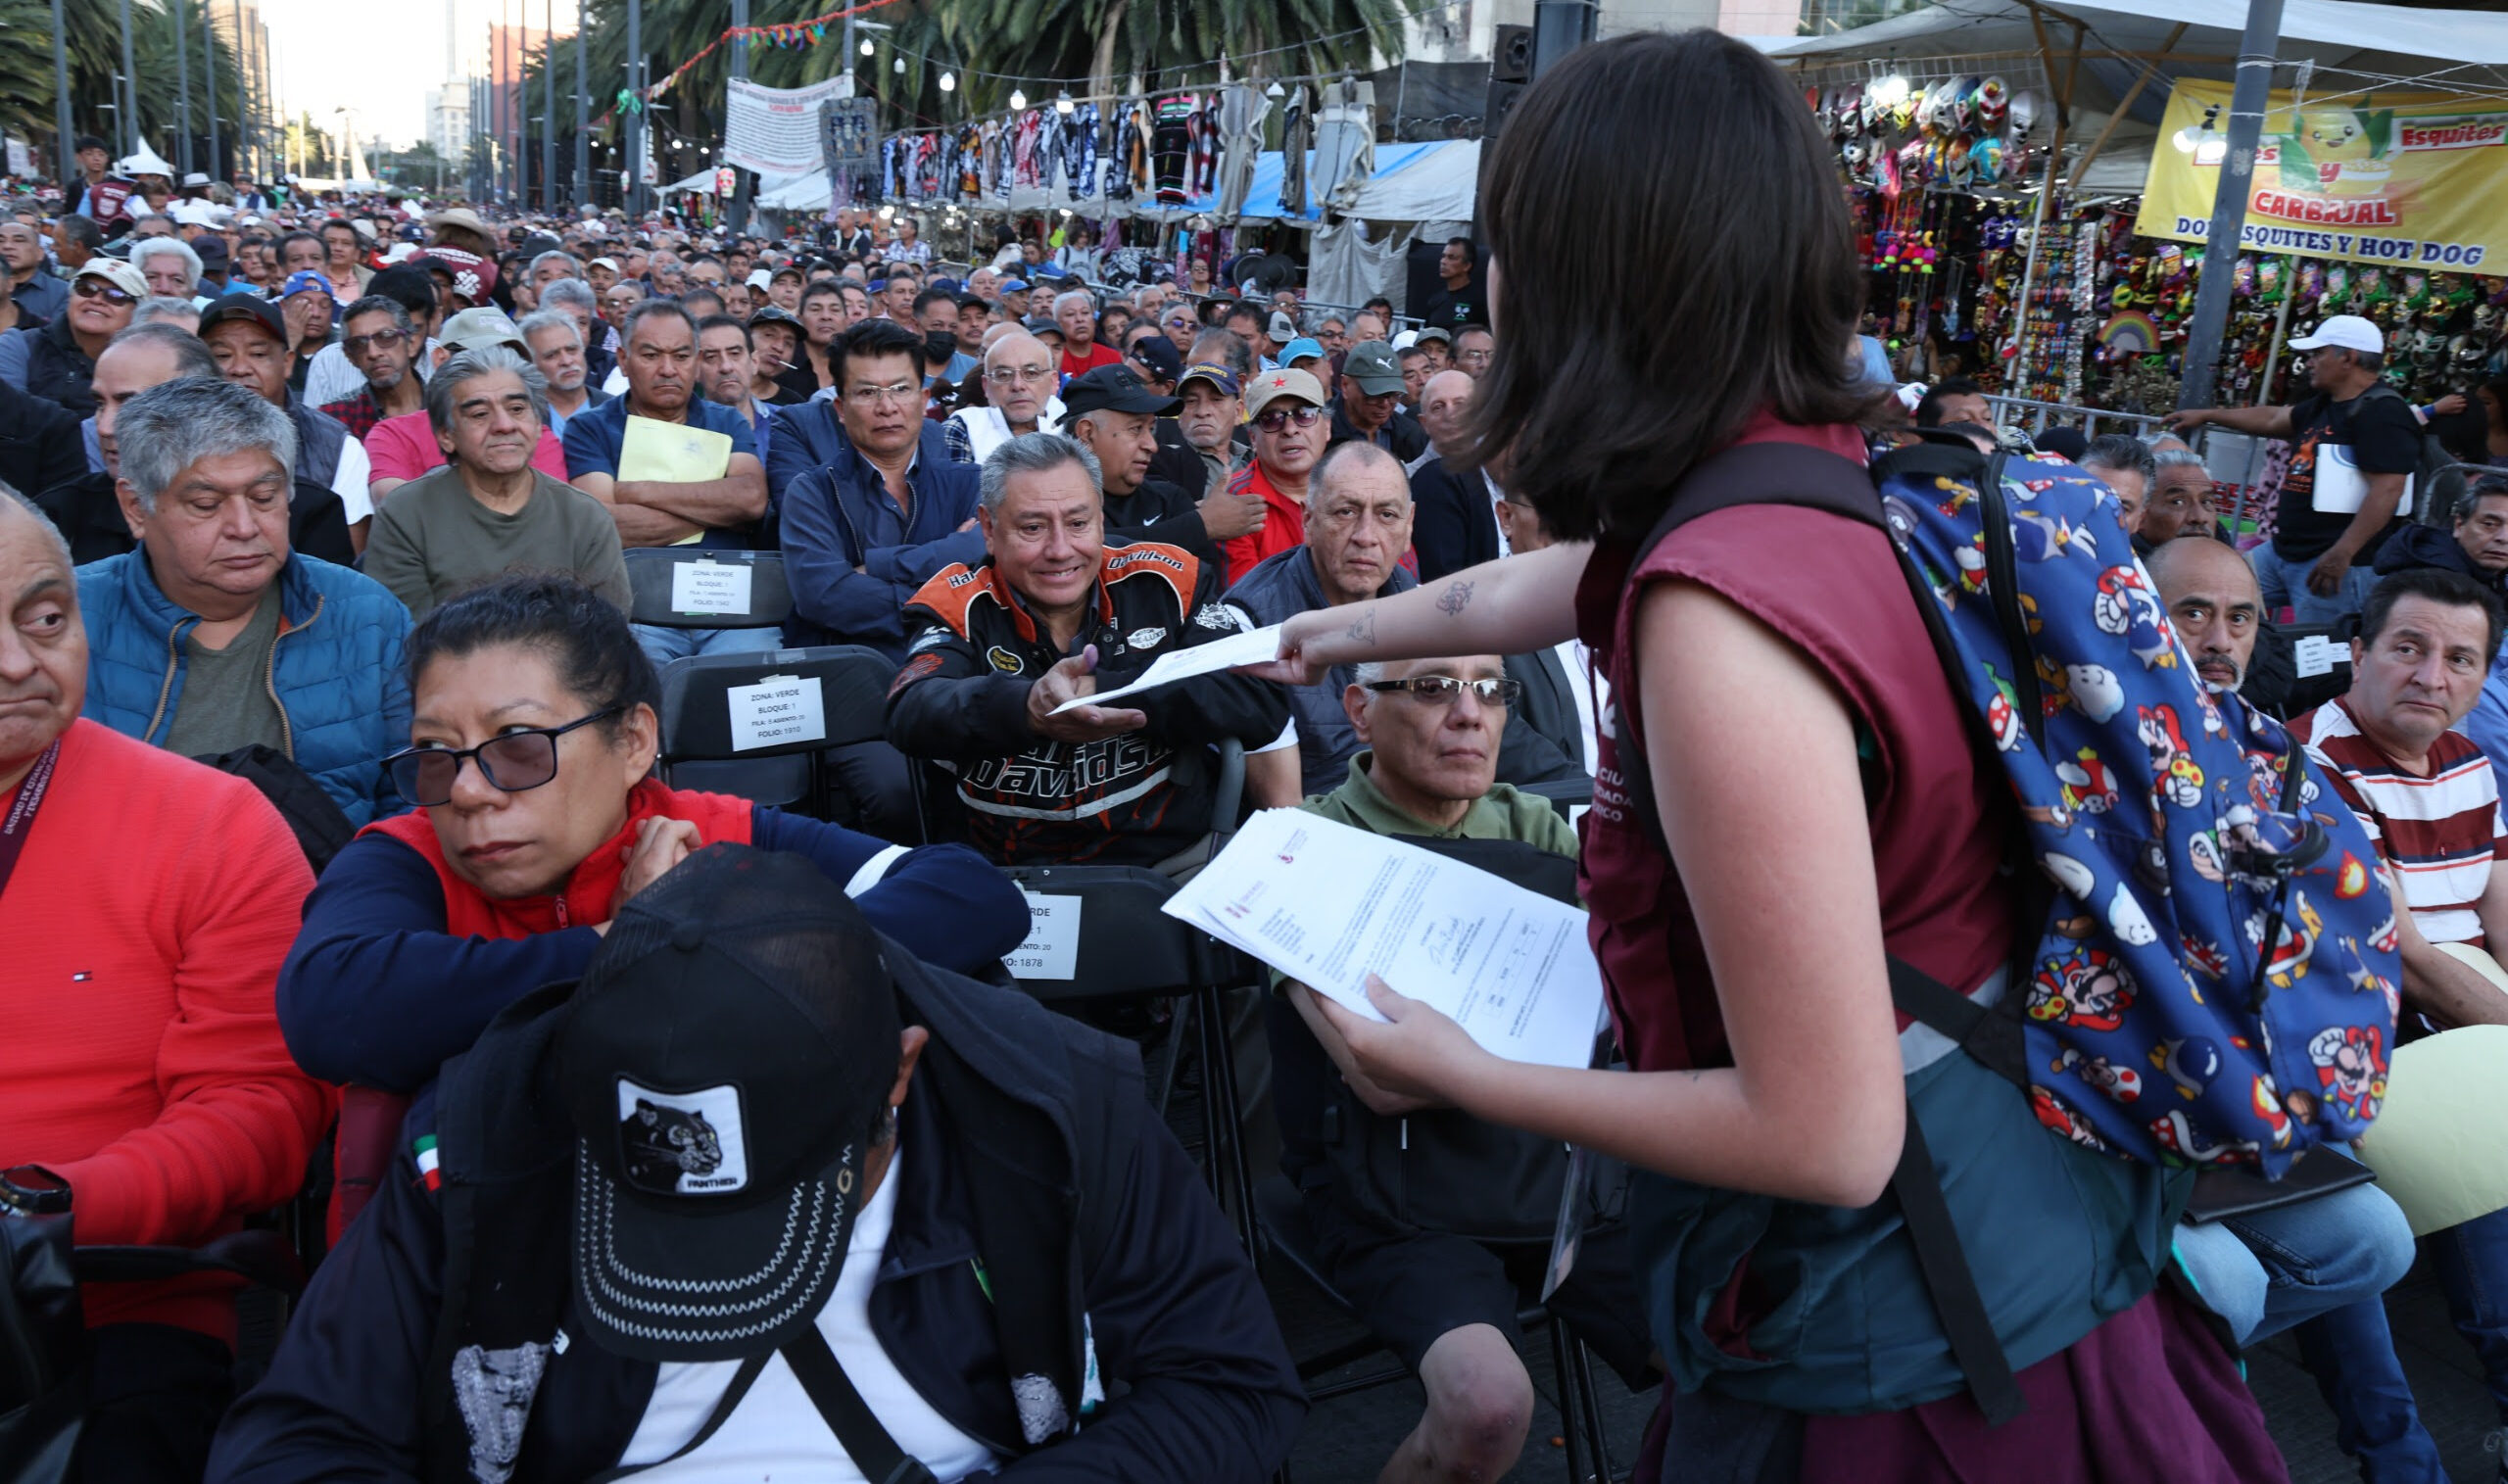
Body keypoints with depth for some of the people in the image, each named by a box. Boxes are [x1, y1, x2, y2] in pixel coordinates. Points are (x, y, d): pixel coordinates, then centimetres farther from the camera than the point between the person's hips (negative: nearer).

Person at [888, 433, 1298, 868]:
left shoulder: (1166, 582, 4)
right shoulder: (957, 605, 1)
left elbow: (1260, 703, -5)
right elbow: (913, 714, -19)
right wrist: (1026, 710, -39)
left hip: (1172, 860, -1)